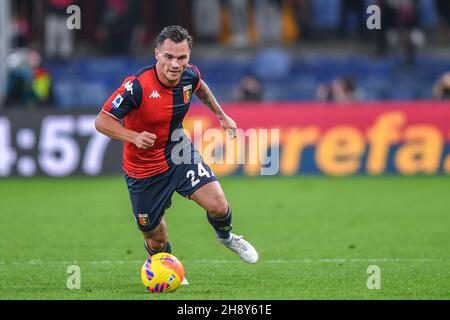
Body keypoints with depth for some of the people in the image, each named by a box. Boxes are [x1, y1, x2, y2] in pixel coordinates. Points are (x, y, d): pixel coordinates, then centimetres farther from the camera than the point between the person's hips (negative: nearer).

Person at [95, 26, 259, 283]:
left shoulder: (189, 75, -11)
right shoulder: (137, 86, -29)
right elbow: (102, 121, -24)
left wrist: (221, 115, 18)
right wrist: (134, 137, -39)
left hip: (179, 153, 4)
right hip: (144, 170, -4)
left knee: (219, 206, -15)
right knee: (157, 241, 3)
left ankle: (226, 236, 23)